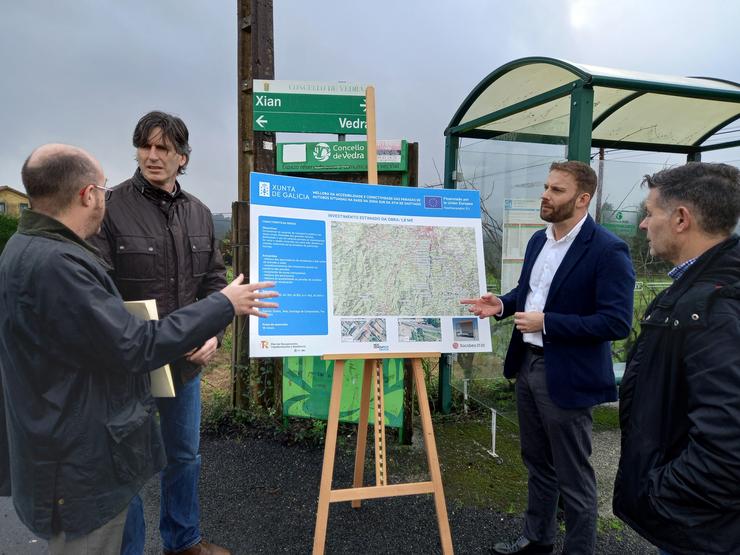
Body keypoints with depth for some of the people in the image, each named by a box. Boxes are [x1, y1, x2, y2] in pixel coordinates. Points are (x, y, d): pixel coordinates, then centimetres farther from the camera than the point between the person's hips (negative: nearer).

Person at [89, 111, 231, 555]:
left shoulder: (199, 213, 4)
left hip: (187, 361, 6)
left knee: (185, 455, 21)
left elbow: (215, 281, 8)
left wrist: (213, 334, -5)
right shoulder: (111, 207, -12)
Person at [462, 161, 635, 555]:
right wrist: (503, 304, -2)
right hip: (527, 364, 8)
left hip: (566, 376, -8)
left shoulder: (608, 251, -18)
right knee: (537, 463, 23)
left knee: (572, 477, 9)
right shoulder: (538, 240, 7)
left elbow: (617, 323, -22)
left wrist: (546, 322, -24)